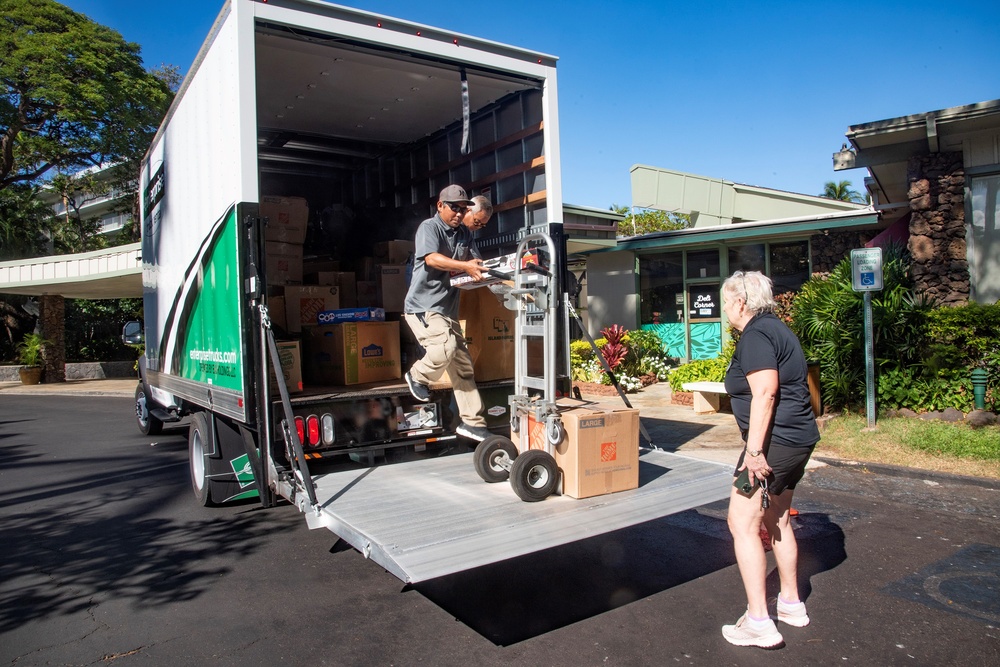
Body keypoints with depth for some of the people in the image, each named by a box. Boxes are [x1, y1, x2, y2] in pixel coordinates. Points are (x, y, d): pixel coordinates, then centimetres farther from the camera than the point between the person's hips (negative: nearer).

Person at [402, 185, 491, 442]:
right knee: (446, 347, -27)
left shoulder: (465, 233, 13)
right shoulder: (429, 227, -8)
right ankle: (418, 375, 4)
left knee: (462, 365, 6)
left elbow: (477, 265, 7)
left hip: (448, 309, 8)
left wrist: (483, 272, -16)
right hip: (423, 306, -8)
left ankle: (472, 422, 12)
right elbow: (432, 258, -25)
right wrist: (465, 266, -37)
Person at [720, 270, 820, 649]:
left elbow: (765, 392, -25)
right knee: (777, 519, 21)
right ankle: (791, 604, 33)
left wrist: (755, 448, -26)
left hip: (774, 441, -11)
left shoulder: (755, 335, -14)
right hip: (799, 438, 11)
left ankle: (758, 622, -3)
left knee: (743, 523, -7)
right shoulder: (775, 328, 17)